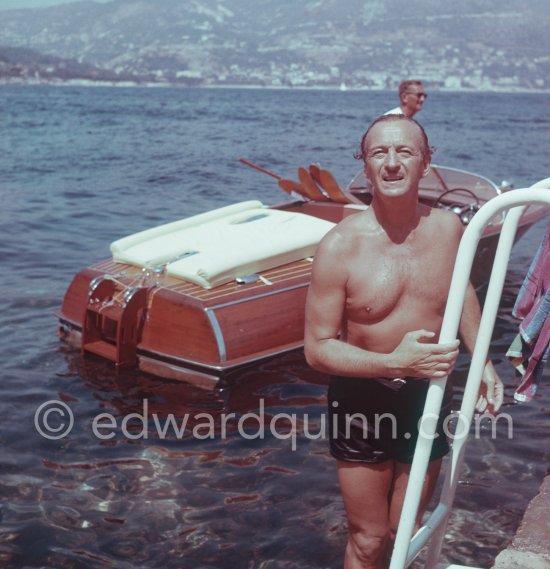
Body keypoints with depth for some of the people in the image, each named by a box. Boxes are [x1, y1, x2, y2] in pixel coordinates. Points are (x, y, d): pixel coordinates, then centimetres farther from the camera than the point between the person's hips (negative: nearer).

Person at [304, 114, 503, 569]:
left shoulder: (448, 228, -6)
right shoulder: (341, 245, -19)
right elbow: (318, 348, -17)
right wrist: (394, 363, -29)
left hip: (428, 397, 4)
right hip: (362, 402, -3)